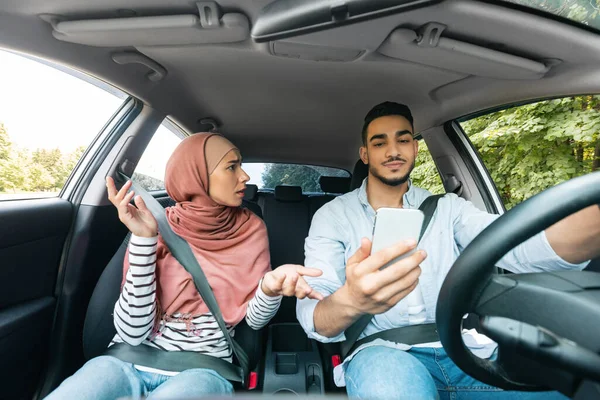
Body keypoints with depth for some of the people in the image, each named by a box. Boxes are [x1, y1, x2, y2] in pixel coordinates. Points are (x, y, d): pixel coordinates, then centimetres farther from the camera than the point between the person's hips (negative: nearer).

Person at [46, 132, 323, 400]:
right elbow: (131, 332, -11)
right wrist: (144, 238, -21)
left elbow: (255, 319, -1)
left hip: (203, 369, 0)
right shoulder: (160, 227, -5)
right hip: (129, 361, 1)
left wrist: (271, 286, -24)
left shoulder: (249, 229, -3)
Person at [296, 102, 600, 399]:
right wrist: (350, 302, -36)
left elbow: (517, 246, -12)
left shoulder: (446, 208, 7)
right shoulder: (333, 216, -2)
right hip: (384, 353, -2)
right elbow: (311, 315, -12)